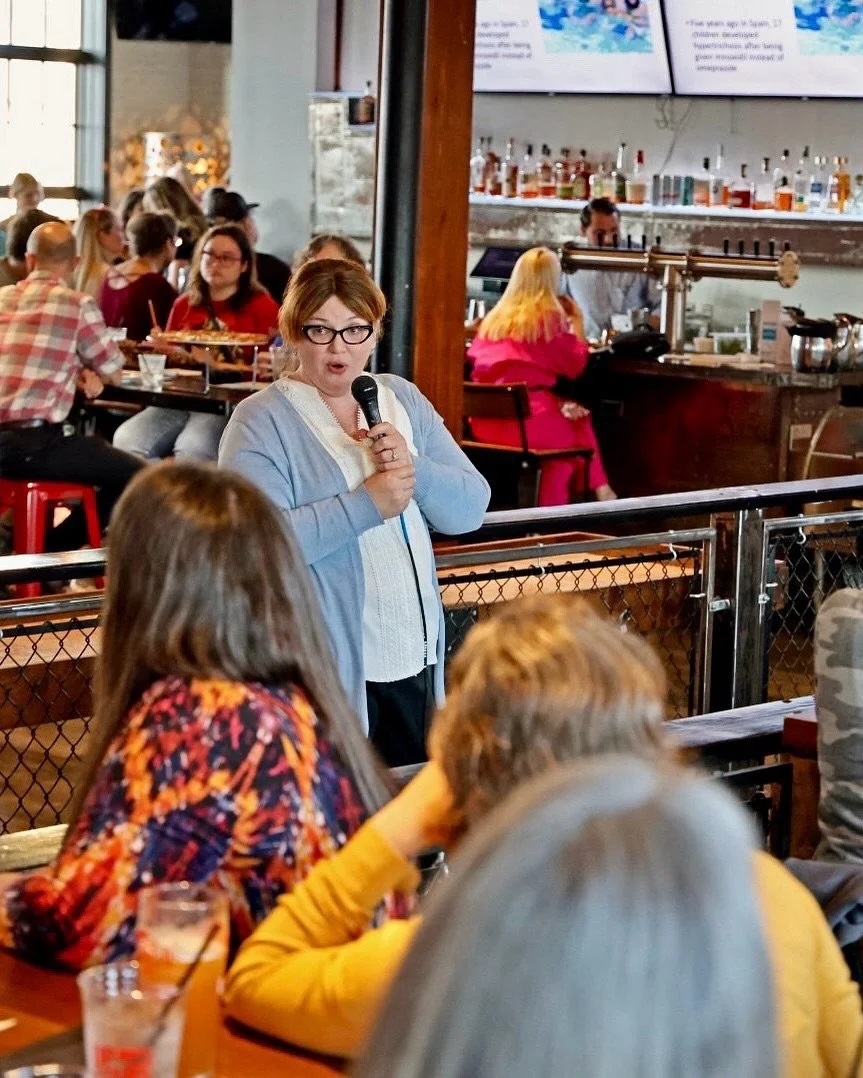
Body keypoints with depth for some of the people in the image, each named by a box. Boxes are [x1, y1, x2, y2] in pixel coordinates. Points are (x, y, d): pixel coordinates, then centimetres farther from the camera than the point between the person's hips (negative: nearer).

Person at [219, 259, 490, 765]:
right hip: (325, 670, -6)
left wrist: (413, 467, -12)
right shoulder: (262, 421, -6)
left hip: (417, 663, 6)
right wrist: (367, 504, -23)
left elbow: (471, 508, 6)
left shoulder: (404, 399, 11)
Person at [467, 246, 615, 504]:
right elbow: (575, 365, 1)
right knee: (579, 421, 26)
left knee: (563, 416, 30)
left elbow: (475, 360, 20)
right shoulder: (549, 316, -5)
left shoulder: (494, 318, 12)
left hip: (484, 422, 6)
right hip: (528, 420, -6)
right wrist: (574, 329, 18)